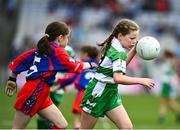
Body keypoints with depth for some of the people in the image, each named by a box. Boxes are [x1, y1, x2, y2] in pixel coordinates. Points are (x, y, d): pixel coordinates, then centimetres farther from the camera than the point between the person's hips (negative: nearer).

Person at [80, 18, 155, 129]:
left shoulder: (113, 46, 6)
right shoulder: (119, 52, -21)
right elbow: (118, 78, -32)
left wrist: (134, 50, 13)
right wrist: (141, 81, -27)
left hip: (111, 94, 9)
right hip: (98, 94, -9)